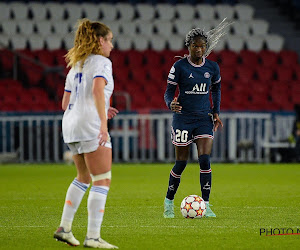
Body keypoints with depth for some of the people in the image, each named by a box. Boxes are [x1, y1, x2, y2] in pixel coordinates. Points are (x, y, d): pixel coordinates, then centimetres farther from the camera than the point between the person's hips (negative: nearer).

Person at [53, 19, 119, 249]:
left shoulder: (76, 66, 20)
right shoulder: (101, 62, -4)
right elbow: (98, 90, -23)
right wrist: (103, 123, -29)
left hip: (71, 125, 9)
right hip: (90, 125, -9)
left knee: (84, 177, 23)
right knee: (102, 180, -6)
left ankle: (65, 228, 20)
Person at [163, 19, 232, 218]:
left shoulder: (212, 67, 3)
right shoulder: (179, 67, -7)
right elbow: (169, 91, -5)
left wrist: (216, 112, 13)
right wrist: (171, 104, -26)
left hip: (204, 119, 2)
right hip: (183, 118, -2)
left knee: (205, 159, -12)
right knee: (181, 163, 2)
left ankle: (206, 206, -7)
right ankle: (169, 202, 22)